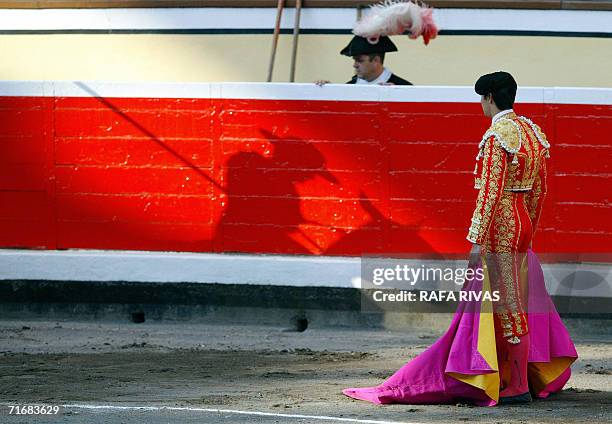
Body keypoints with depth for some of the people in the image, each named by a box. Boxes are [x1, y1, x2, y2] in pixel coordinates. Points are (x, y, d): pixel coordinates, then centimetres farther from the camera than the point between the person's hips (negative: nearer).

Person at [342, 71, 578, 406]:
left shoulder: (497, 136, -16)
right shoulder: (532, 131, 10)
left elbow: (490, 191, -20)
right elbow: (539, 188, 15)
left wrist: (478, 239, -18)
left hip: (499, 228, -9)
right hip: (522, 225, 9)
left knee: (506, 306, -2)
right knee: (518, 303, 14)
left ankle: (518, 387, 2)